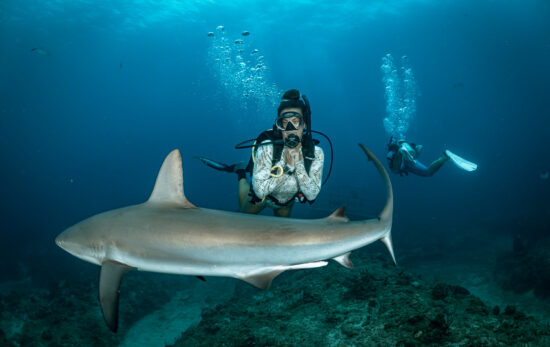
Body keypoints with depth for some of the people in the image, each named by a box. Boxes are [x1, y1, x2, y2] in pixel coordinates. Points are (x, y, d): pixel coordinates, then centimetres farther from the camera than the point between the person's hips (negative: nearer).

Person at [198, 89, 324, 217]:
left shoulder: (316, 153, -30)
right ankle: (241, 171, 43)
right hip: (262, 198, -2)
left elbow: (312, 195, -32)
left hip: (287, 203, 2)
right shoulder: (267, 149, -37)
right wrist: (287, 168, -43)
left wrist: (298, 165, -41)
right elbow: (260, 191, -39)